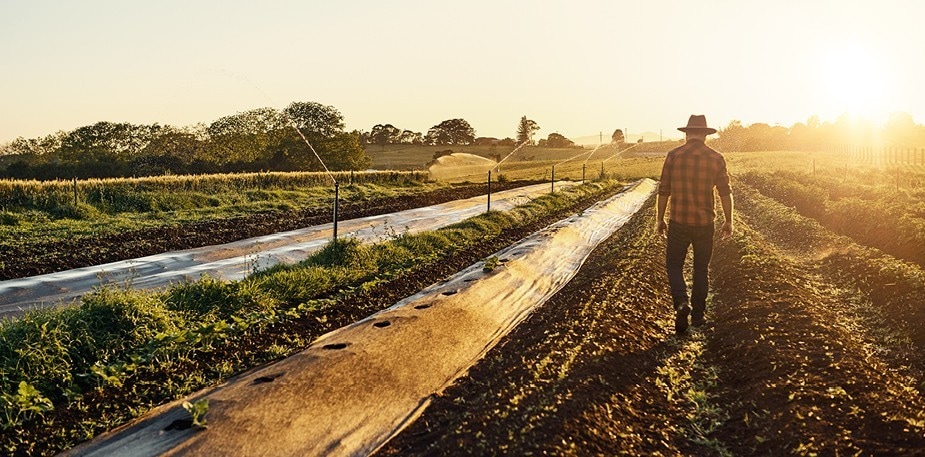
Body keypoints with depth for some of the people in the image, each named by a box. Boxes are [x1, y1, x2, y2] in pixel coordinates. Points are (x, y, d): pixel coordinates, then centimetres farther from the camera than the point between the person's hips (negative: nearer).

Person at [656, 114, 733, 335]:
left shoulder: (674, 155, -4)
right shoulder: (716, 158, -1)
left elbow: (664, 190, -2)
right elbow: (725, 193, 0)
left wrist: (660, 219, 7)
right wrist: (728, 221, 10)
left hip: (679, 222, -2)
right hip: (705, 223, 2)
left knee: (674, 264, 9)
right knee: (701, 268, 15)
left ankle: (681, 303, -14)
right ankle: (698, 314, 21)